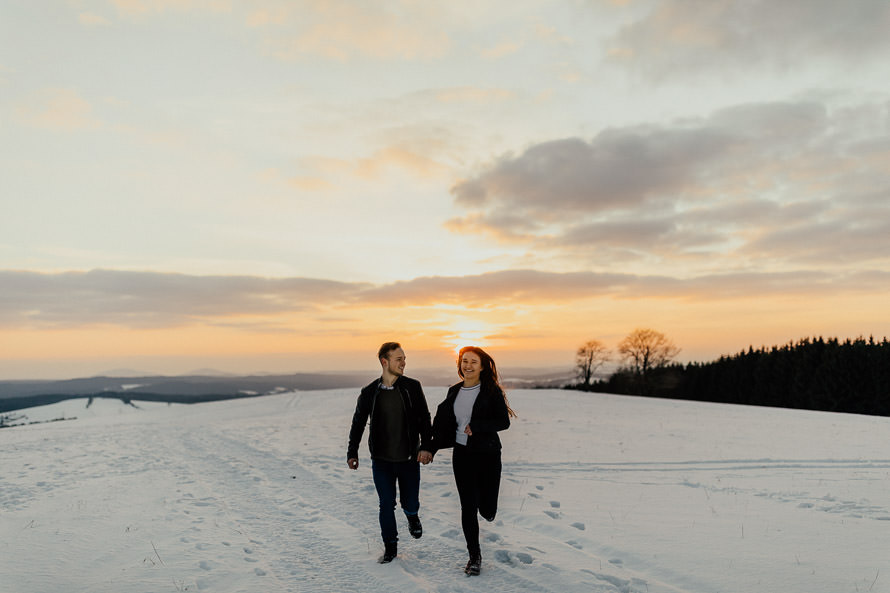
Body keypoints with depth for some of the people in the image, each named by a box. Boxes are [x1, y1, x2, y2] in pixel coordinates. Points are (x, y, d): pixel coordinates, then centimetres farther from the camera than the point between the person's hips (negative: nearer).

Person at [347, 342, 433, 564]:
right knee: (386, 505, 5)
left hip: (409, 459, 0)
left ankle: (412, 516, 44)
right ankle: (390, 547, 25)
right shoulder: (369, 392, -2)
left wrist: (426, 446, -10)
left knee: (410, 503, 7)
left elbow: (424, 419, 1)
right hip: (381, 461, 0)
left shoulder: (412, 387, -3)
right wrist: (352, 452, 5)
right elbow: (358, 423, 8)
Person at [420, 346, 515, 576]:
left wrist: (476, 426, -19)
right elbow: (444, 424, 14)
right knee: (468, 508, 3)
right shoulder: (454, 391, 7)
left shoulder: (491, 391, -6)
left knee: (487, 510, 1)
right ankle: (474, 556, 21)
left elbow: (504, 421, -10)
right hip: (462, 454, 3)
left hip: (488, 455, -3)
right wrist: (431, 448, 9)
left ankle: (486, 507, 40)